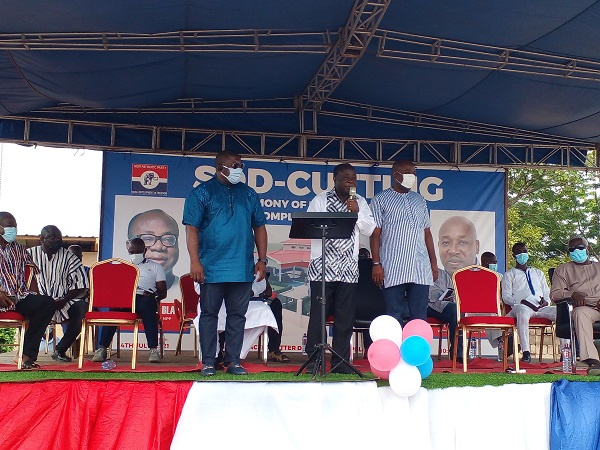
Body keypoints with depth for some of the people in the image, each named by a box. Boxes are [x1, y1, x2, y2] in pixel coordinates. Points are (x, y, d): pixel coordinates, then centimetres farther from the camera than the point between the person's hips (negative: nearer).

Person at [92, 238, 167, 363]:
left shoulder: (155, 267, 23)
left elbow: (163, 292, 13)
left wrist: (156, 296, -11)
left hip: (145, 298, -2)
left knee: (147, 303, -38)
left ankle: (153, 349, -43)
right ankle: (102, 348, -35)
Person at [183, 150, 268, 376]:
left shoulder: (248, 194, 13)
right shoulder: (202, 193, 1)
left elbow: (259, 227, 15)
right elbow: (192, 228, -4)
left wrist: (262, 260, 8)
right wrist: (195, 261, -13)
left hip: (243, 269, 4)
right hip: (212, 268, -3)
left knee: (238, 315, 7)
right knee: (209, 314, 4)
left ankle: (233, 361, 15)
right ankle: (208, 363, 12)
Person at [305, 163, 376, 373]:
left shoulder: (360, 202, 13)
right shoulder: (320, 200, 4)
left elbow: (369, 230, 7)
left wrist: (357, 213, -7)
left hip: (348, 268, 3)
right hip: (322, 267, -3)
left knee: (345, 317, 4)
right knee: (318, 314, -2)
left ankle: (340, 362, 11)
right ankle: (313, 360, 6)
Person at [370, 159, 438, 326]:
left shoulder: (420, 201, 19)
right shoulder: (380, 200, 6)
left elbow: (427, 232, 19)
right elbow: (375, 234, 0)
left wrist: (434, 262, 12)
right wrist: (376, 263, -9)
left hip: (421, 269, 4)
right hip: (392, 269, -4)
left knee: (419, 317, 3)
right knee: (394, 317, -1)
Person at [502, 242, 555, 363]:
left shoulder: (538, 273, 32)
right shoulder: (509, 274, 18)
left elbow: (547, 293, 25)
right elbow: (506, 297, 6)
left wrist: (546, 301, -1)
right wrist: (522, 302, -13)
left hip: (541, 308, 4)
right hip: (521, 307, -4)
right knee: (523, 311, -42)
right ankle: (526, 353, -45)